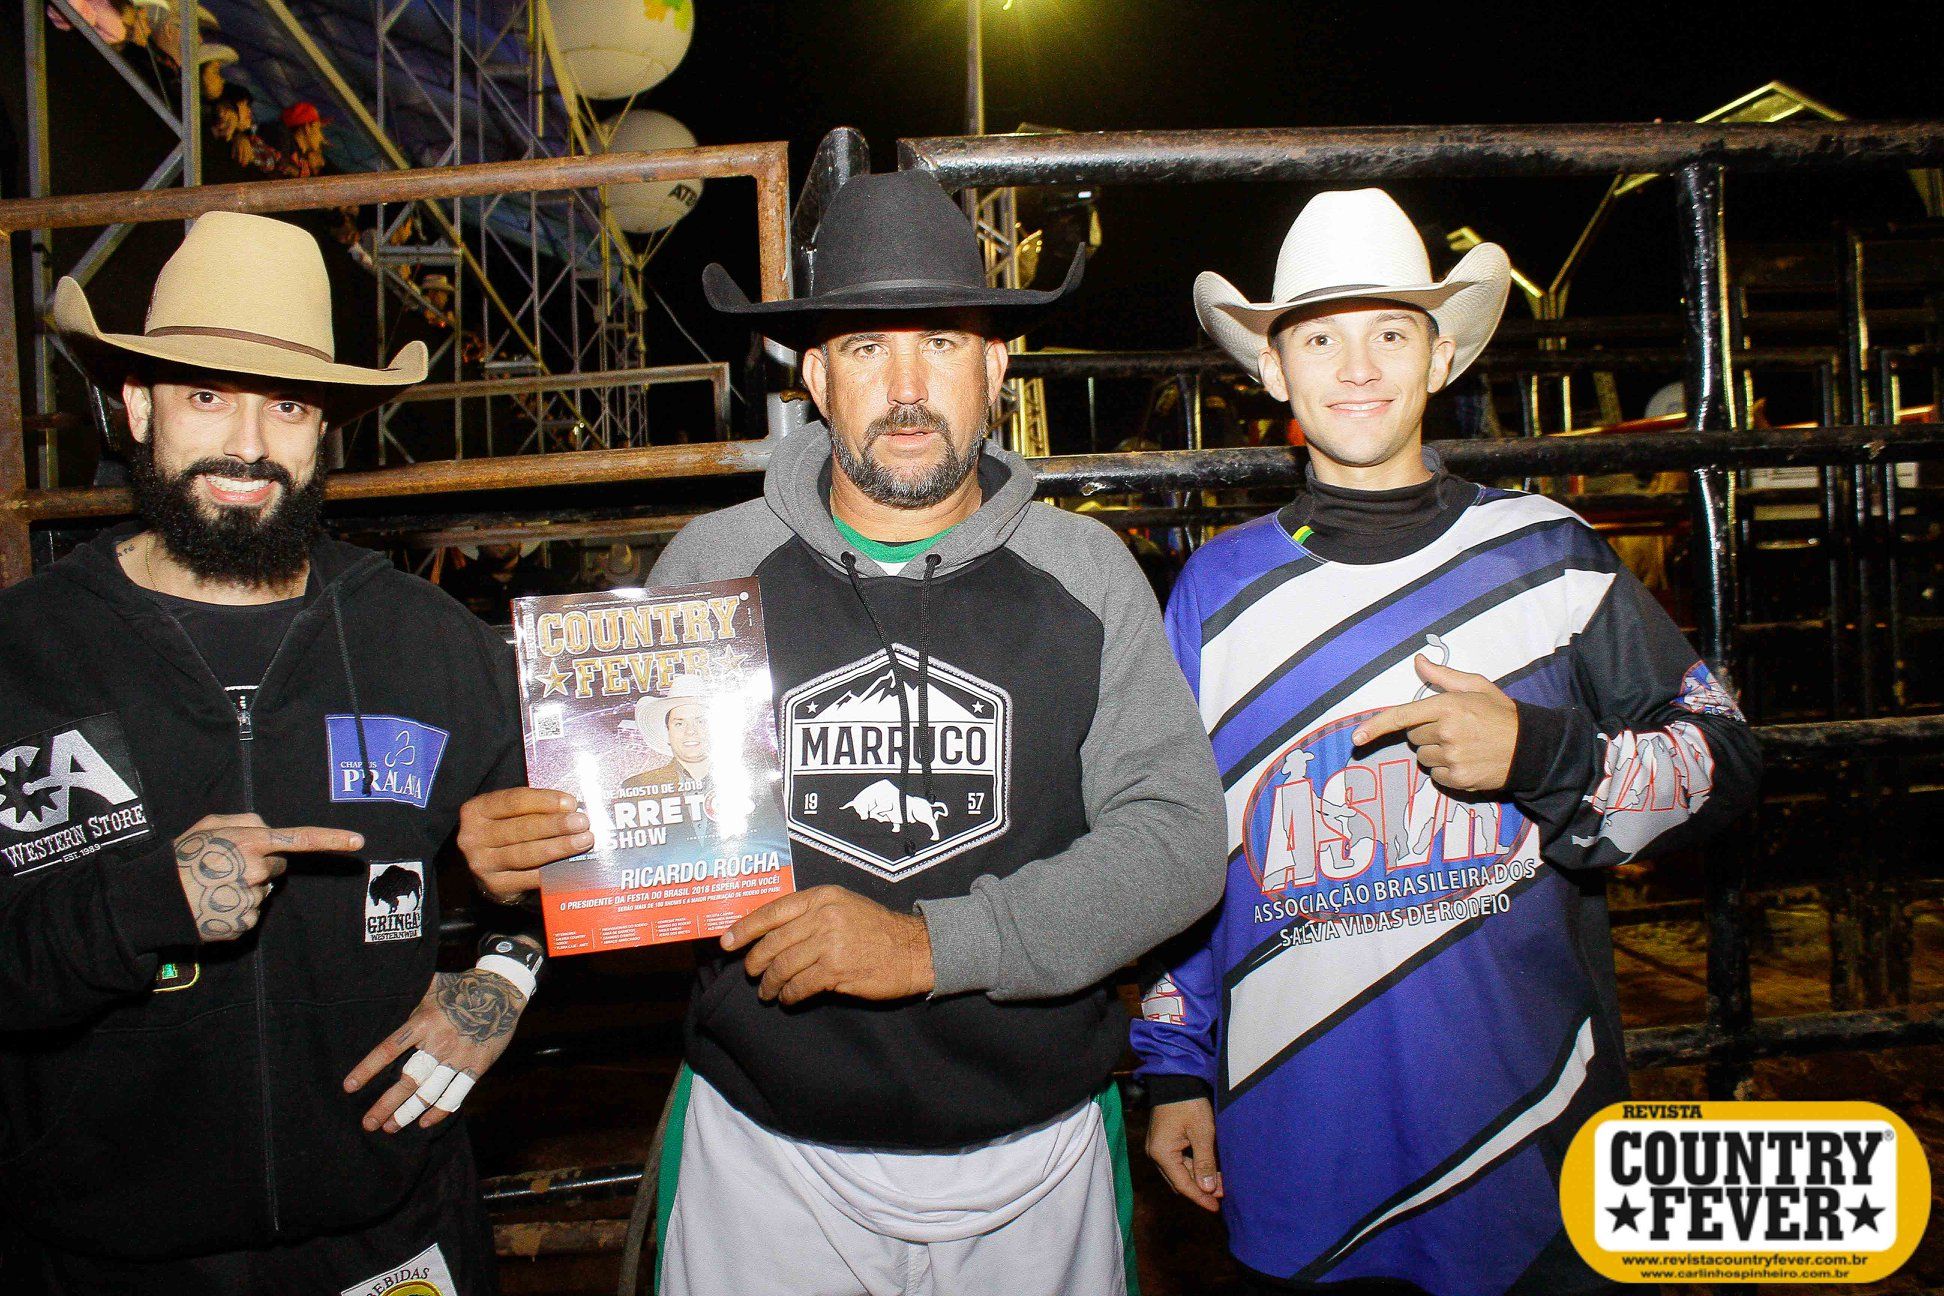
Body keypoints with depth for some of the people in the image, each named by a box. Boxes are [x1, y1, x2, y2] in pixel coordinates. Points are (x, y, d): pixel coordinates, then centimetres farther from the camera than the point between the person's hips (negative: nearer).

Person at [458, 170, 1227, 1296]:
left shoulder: (1087, 573, -4)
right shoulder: (712, 564, -2)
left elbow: (1177, 834, -11)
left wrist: (935, 945, -22)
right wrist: (523, 848, -16)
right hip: (768, 1149, 0)